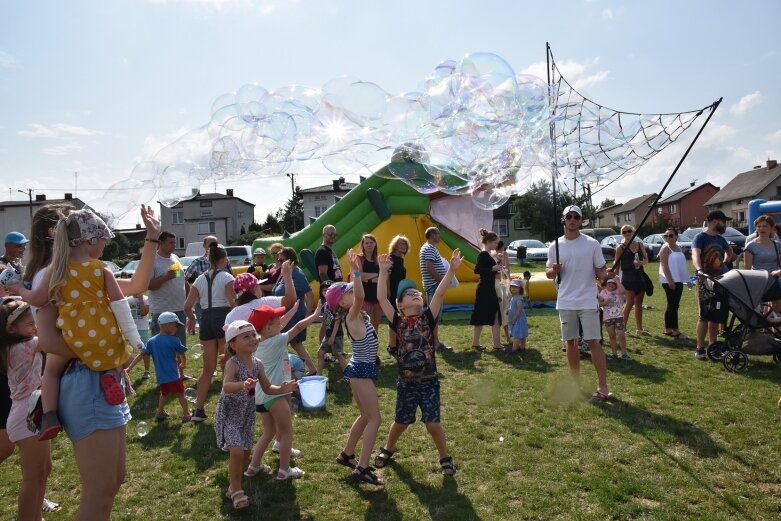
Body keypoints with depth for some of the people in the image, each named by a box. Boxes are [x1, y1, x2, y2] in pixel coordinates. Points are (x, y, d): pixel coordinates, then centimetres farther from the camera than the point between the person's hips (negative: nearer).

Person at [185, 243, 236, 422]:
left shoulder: (200, 279, 10)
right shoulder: (227, 277, -4)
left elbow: (187, 306, 7)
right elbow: (232, 303, -15)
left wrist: (191, 318, 26)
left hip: (206, 320, 5)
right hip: (223, 319, -5)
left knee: (208, 369, 13)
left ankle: (198, 409, 11)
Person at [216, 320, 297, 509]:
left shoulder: (257, 364, -4)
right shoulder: (232, 364, -23)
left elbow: (267, 389, 4)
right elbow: (226, 386, -42)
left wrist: (282, 389, -16)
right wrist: (243, 385, -62)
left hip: (247, 414, 7)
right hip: (229, 413, -6)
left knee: (245, 453, 14)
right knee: (237, 451, -18)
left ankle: (233, 485, 38)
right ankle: (236, 489, 3)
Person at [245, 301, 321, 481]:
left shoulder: (259, 342, 8)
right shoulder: (277, 341, -14)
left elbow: (282, 323, 19)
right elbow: (298, 327, -9)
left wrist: (295, 307, 26)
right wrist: (315, 315, 4)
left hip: (261, 395, 9)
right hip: (273, 395, -9)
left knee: (269, 432, 23)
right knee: (287, 432, 6)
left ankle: (254, 466, 27)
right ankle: (284, 470, 12)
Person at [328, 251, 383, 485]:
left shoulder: (359, 314, 6)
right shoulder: (352, 317, -19)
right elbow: (360, 297, -38)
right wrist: (356, 270, -44)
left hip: (363, 369, 9)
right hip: (361, 370, -9)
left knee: (365, 416, 20)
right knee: (374, 419, -6)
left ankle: (346, 454, 32)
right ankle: (363, 467, -1)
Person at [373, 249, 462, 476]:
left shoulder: (428, 318, -5)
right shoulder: (398, 321, -5)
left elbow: (439, 294, -15)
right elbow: (381, 299, -14)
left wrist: (451, 269, -25)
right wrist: (383, 272, -19)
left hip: (429, 381, 0)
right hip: (406, 383, 1)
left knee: (433, 423, 1)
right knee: (401, 422, 16)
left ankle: (445, 458, 25)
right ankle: (387, 449, 44)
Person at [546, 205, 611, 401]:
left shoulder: (592, 244, -2)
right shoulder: (555, 246, 5)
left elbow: (600, 271, -1)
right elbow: (548, 273, 12)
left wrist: (606, 274, -24)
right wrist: (554, 270, -11)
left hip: (587, 301, -3)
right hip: (565, 302, 3)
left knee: (593, 341, -4)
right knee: (571, 341, 11)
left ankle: (603, 386, 2)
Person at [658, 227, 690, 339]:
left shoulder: (678, 247, 15)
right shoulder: (665, 248, -9)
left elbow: (680, 264, 21)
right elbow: (664, 265, -16)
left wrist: (684, 278, 16)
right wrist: (670, 280, -22)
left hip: (678, 280, 8)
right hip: (669, 281, -8)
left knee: (673, 305, 10)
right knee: (673, 305, -8)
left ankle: (668, 329, 16)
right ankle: (675, 330, -7)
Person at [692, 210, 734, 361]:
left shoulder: (720, 239, 14)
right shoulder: (700, 237, -9)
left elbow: (730, 250, 37)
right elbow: (695, 255, -28)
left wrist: (725, 262, 18)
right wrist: (699, 271, -46)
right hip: (705, 282, -7)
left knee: (716, 316, 10)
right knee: (705, 316, -7)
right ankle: (700, 348, -1)